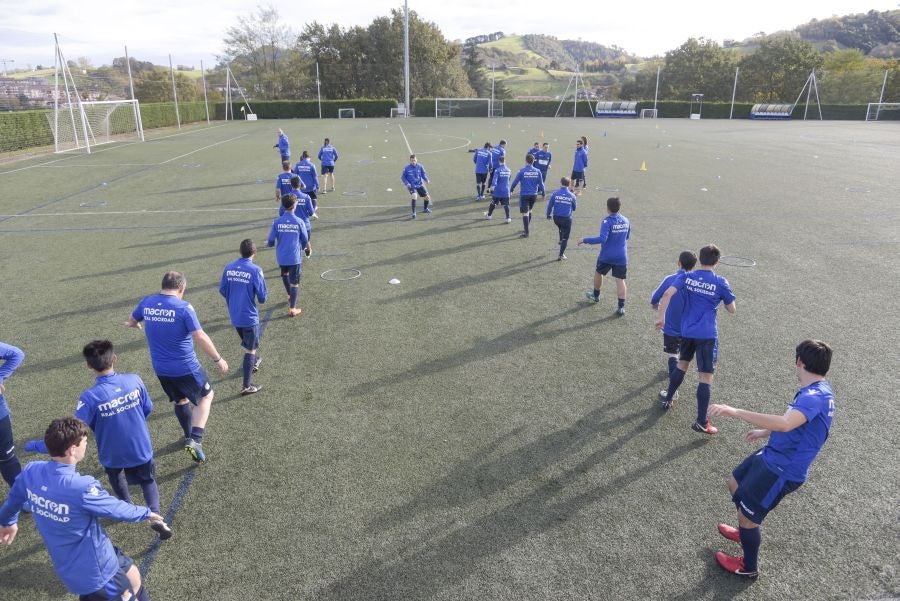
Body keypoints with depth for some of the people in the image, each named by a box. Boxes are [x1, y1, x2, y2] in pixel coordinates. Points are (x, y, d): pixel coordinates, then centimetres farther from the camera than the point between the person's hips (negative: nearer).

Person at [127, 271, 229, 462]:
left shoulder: (146, 302, -2)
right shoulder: (184, 307, -20)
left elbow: (132, 320, 19)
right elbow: (200, 337, -22)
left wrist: (135, 324, 44)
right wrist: (218, 359, -11)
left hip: (160, 369, 6)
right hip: (186, 368, -6)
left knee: (180, 400, 26)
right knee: (206, 396, 15)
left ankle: (190, 437, 43)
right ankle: (195, 440, 0)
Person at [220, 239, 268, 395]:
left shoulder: (229, 267, -2)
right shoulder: (255, 270, -18)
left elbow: (222, 290, 7)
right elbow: (262, 298, -16)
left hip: (234, 316, 5)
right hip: (249, 316, -5)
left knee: (248, 344, 29)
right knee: (250, 349, 6)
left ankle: (254, 362, 52)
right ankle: (246, 386, 9)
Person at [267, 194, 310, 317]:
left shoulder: (277, 222, -7)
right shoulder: (299, 222, -10)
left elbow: (271, 242, -5)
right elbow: (305, 241, 0)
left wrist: (267, 243, 20)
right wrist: (308, 249, 22)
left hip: (281, 256, 3)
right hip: (295, 257, -3)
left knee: (285, 274, 31)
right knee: (294, 282, 5)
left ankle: (290, 295, 47)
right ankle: (292, 309, 5)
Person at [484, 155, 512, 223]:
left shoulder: (497, 170, -13)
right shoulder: (508, 170, 3)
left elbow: (495, 179, -26)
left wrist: (493, 186, -35)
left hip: (498, 191, -3)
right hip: (506, 191, 3)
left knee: (493, 203, 14)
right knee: (506, 205, 3)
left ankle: (489, 215, 31)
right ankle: (508, 218, -4)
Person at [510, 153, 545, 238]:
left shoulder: (522, 171, -11)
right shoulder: (537, 171, -2)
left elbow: (515, 181, -5)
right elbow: (541, 183, 3)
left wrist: (511, 190, 12)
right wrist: (543, 193, 17)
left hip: (524, 195, -4)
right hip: (534, 195, 4)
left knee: (525, 213, -1)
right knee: (529, 211, 22)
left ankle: (526, 232, -3)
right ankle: (526, 229, 32)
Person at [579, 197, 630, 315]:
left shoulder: (607, 222, -18)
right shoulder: (626, 220, 3)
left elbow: (602, 238, -28)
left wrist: (585, 240, -23)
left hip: (606, 256, -4)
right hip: (621, 256, 4)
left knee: (598, 273, 22)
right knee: (620, 280, 3)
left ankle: (596, 295, 42)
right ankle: (621, 307, -2)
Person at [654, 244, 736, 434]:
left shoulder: (686, 277, -1)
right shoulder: (721, 282, -7)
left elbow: (667, 294, -14)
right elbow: (732, 309, 2)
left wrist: (661, 317, -10)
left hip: (686, 330, 4)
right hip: (707, 334, -4)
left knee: (682, 363, 27)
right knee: (706, 376, 0)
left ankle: (668, 399, 38)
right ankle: (701, 422, 2)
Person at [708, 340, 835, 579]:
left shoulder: (815, 396, -30)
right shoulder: (816, 391, 4)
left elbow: (785, 424, -48)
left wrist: (736, 412, -50)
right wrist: (765, 432, 32)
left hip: (782, 471, -10)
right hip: (772, 456, 10)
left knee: (747, 516, 4)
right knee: (735, 484, 26)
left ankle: (748, 567, 30)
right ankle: (746, 532, 51)